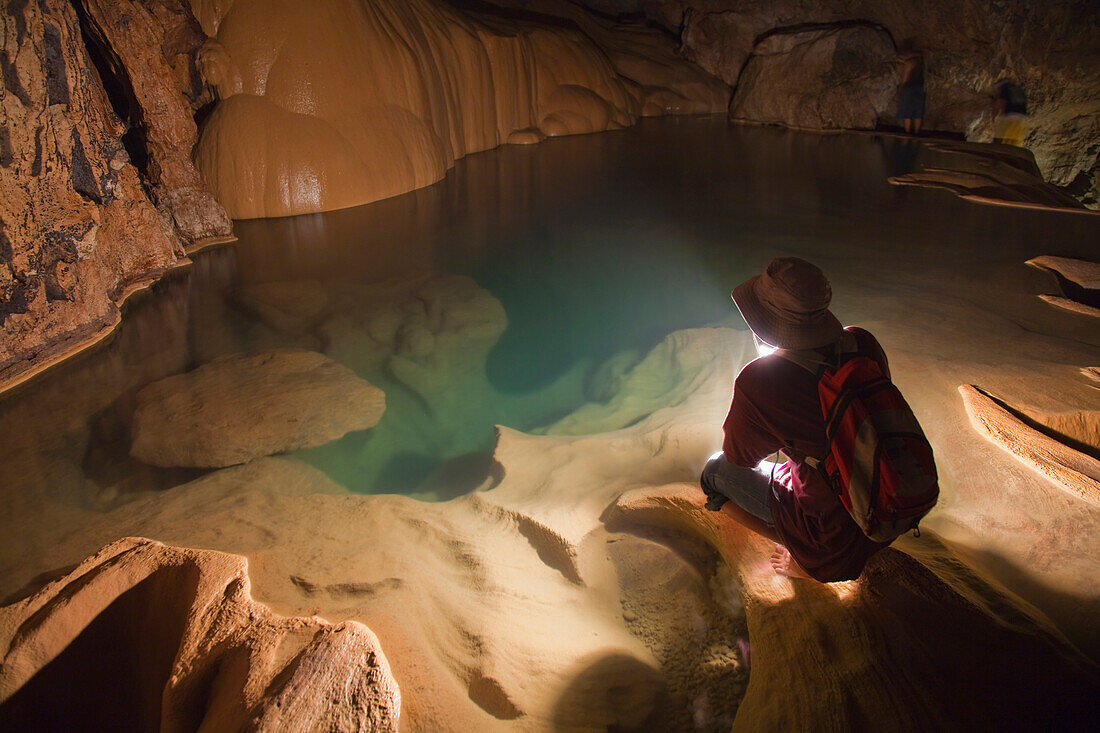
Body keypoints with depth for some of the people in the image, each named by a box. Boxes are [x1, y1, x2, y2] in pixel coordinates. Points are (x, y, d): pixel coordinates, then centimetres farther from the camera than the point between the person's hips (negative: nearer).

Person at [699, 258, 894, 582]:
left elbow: (739, 456, -8)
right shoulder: (862, 343, -11)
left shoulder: (759, 384, -28)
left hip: (835, 525, -6)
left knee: (716, 472, 14)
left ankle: (805, 558, 12)